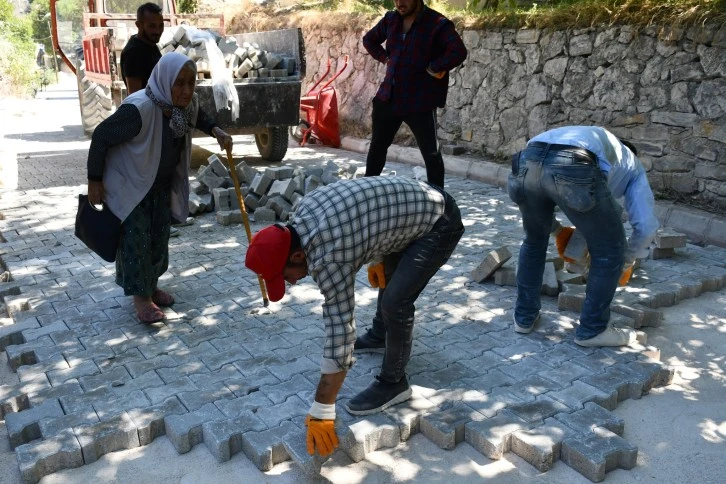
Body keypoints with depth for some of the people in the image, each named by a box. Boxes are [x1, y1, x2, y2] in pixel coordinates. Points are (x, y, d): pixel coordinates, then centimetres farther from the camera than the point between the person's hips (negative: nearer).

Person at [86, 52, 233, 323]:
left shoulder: (187, 104, -15)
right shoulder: (138, 109, -36)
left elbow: (197, 116, 12)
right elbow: (101, 136, -24)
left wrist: (215, 131, -8)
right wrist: (95, 181, -18)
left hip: (162, 184, 7)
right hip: (129, 184, -7)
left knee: (159, 236, 14)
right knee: (135, 239, -4)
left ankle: (151, 286, 31)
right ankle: (140, 295, 10)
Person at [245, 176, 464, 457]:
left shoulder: (327, 258, -31)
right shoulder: (304, 212, -6)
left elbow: (338, 334, -30)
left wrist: (321, 411, -24)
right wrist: (376, 259, 14)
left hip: (440, 223, -10)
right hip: (422, 203, 10)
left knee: (396, 301, -18)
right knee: (387, 273, 28)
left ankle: (393, 383, 3)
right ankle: (381, 335, 53)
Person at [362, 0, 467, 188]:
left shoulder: (437, 24, -12)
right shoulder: (390, 19, 8)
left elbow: (459, 52, -24)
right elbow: (369, 39, 25)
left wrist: (433, 68, -18)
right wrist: (385, 58, 10)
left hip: (420, 102, -6)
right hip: (388, 97, 6)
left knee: (431, 154, 0)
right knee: (377, 147, 17)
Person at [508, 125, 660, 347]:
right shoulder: (631, 164, 36)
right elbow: (646, 224, 27)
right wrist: (627, 261, 44)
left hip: (527, 161, 5)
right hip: (575, 168, -4)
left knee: (534, 241, 31)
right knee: (609, 251, 18)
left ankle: (524, 317, 38)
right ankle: (592, 329, 28)